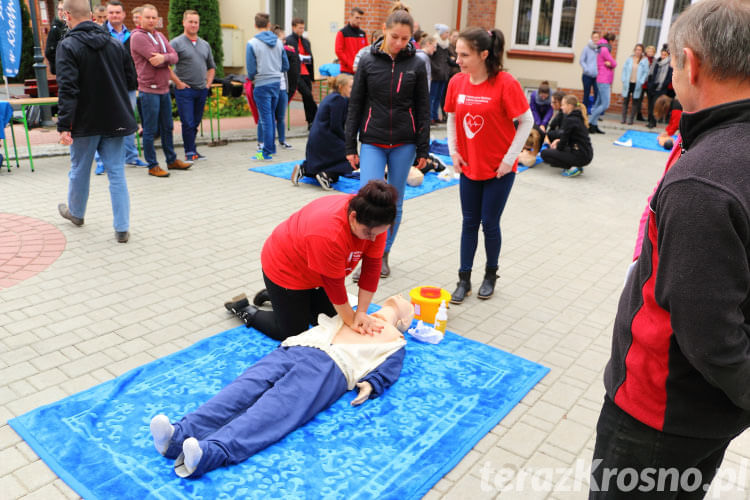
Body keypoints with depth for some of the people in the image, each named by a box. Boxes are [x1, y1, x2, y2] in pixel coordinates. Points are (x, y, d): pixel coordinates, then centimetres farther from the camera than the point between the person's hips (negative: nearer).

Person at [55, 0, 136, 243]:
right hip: (115, 120, 4)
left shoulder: (68, 45, -12)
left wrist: (64, 126, -19)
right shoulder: (114, 43, 4)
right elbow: (131, 79, 10)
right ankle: (122, 228, 2)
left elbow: (67, 89, -19)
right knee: (116, 173, 4)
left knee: (79, 170, 16)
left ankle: (76, 212, 38)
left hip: (85, 122, -3)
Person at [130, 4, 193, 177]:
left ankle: (172, 160, 28)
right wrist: (167, 59, -2)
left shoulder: (160, 36, 15)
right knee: (150, 130, -1)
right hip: (149, 89, -8)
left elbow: (174, 57, 2)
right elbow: (155, 60, -18)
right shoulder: (138, 37, -9)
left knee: (167, 127, 16)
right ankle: (152, 166, 6)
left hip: (164, 88, 8)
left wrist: (164, 58, -17)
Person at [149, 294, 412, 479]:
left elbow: (388, 371, 8)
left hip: (329, 366, -5)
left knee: (277, 408, -30)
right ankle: (180, 435, -39)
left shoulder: (394, 339, 25)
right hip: (292, 348, 5)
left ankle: (210, 454, -52)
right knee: (245, 388, -21)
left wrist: (370, 384, -10)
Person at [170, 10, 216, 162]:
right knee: (188, 123, -6)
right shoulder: (176, 43, -4)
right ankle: (190, 152, 3)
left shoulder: (205, 45, 14)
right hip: (184, 90, -5)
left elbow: (211, 66, 24)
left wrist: (208, 83, 11)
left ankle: (191, 150, 22)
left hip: (202, 90, 5)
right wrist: (178, 83, -13)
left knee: (196, 122, 11)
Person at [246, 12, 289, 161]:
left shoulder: (252, 44, -11)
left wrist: (252, 79, 12)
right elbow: (286, 66, 8)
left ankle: (267, 152, 4)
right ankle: (270, 147, 25)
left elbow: (251, 70, -9)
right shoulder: (278, 42, 3)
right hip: (276, 82, 5)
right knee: (270, 116, 17)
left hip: (262, 85, -5)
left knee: (266, 118, 0)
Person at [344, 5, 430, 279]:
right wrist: (350, 146, -1)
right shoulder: (368, 61, 0)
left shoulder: (416, 65, 1)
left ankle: (384, 255, 24)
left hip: (404, 144, 1)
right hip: (373, 142, -1)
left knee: (395, 203, 8)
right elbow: (355, 105, 2)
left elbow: (423, 109, 3)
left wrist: (423, 149, 0)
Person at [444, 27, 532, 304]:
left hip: (499, 168, -4)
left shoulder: (505, 83, -18)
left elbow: (526, 121, -11)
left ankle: (490, 275, 27)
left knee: (490, 223, 4)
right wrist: (453, 150, 1)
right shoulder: (457, 82, -4)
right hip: (468, 166, 4)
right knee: (469, 222, 9)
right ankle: (464, 279, 19)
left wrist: (510, 158, -13)